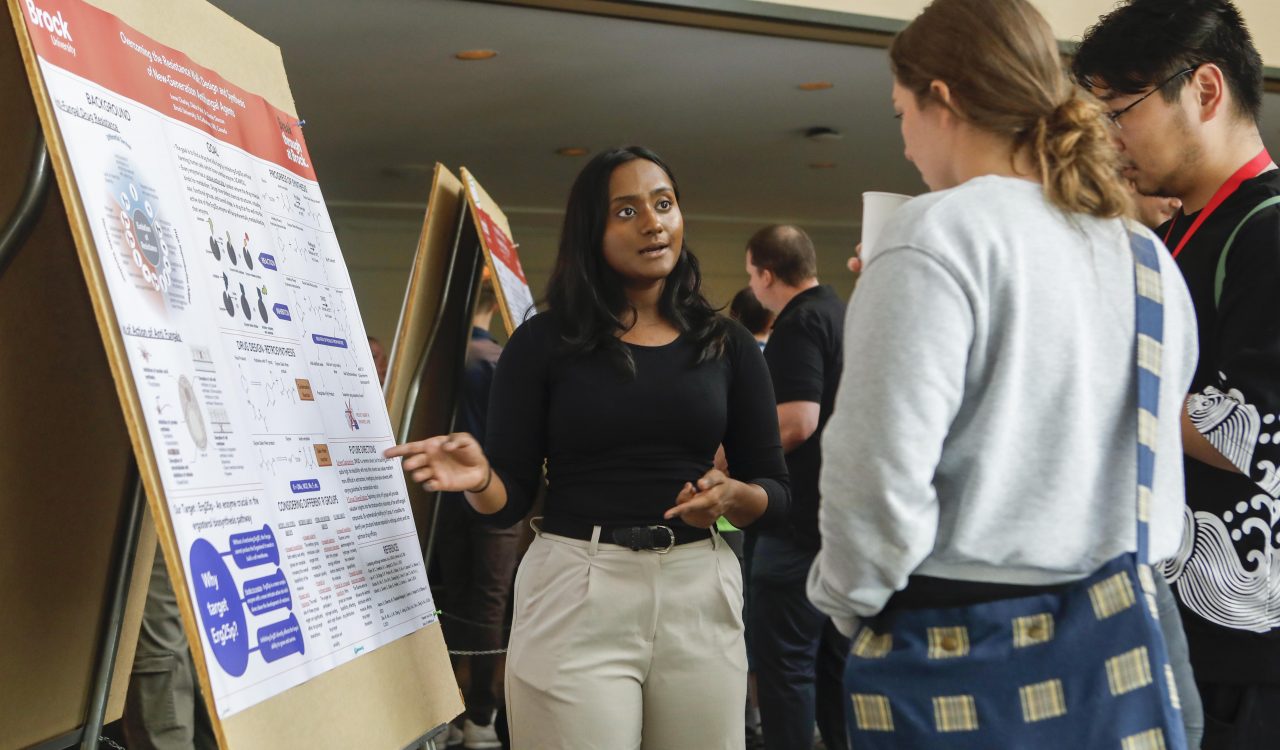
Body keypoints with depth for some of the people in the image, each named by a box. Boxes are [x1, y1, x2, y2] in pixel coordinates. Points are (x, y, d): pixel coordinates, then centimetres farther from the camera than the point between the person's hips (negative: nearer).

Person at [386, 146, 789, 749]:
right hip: (576, 598, -2)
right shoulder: (544, 341, 1)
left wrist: (732, 496, -13)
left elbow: (776, 493, 9)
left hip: (699, 597, 3)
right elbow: (510, 499, 1)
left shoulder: (728, 344, 7)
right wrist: (477, 479, -22)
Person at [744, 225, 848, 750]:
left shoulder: (799, 322, -14)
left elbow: (798, 421, -25)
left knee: (785, 660, -4)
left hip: (802, 519, -9)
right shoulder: (844, 313, 14)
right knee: (837, 657, 14)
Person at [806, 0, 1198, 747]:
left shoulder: (938, 236, -15)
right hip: (1120, 651, 6)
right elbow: (1154, 470, 14)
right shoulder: (1148, 257, 7)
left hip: (963, 663, -6)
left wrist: (845, 598, -2)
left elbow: (880, 480, -18)